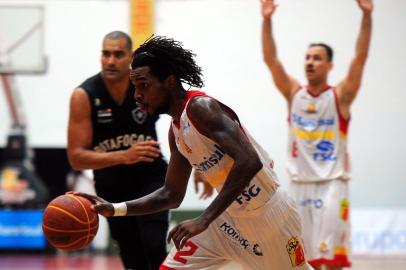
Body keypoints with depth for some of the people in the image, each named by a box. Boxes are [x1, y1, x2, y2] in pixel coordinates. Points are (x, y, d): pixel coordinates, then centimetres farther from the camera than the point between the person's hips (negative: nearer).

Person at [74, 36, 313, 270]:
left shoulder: (201, 108, -22)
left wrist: (204, 220, -36)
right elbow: (171, 195, 14)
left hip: (266, 214, -8)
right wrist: (114, 209, 1)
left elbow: (249, 162, -34)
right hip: (229, 217, 8)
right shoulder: (176, 131, 5)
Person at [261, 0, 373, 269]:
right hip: (300, 184, 3)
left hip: (332, 184, -3)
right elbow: (271, 59, -1)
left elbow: (361, 58, -11)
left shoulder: (340, 96, -1)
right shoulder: (294, 93, 7)